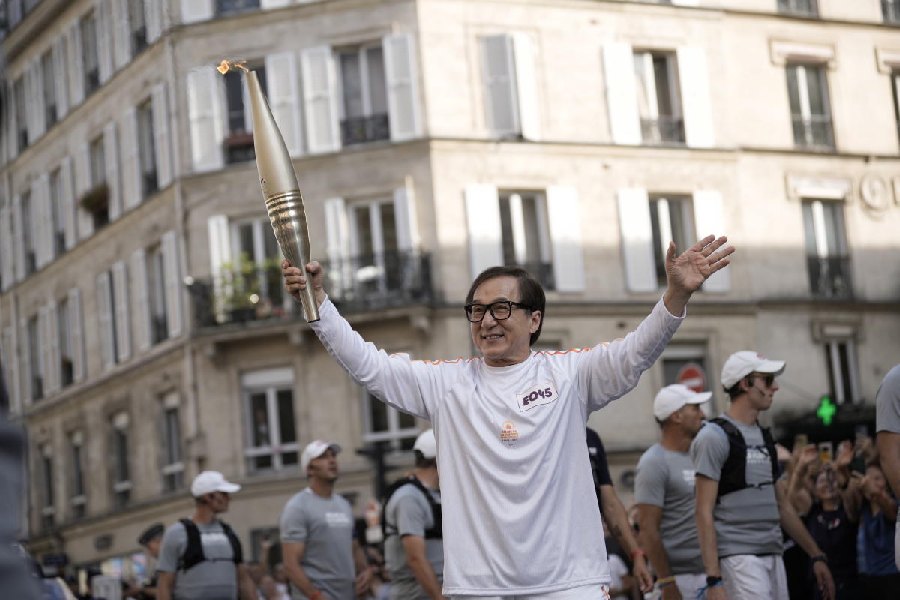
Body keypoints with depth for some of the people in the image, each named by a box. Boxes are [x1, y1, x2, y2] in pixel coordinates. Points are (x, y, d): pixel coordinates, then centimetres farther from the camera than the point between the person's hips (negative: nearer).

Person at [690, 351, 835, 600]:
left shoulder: (764, 438, 18)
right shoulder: (715, 436, -8)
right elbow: (704, 513, -13)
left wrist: (816, 555, 20)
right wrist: (714, 580, -21)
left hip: (773, 556, 8)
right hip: (738, 558, -8)